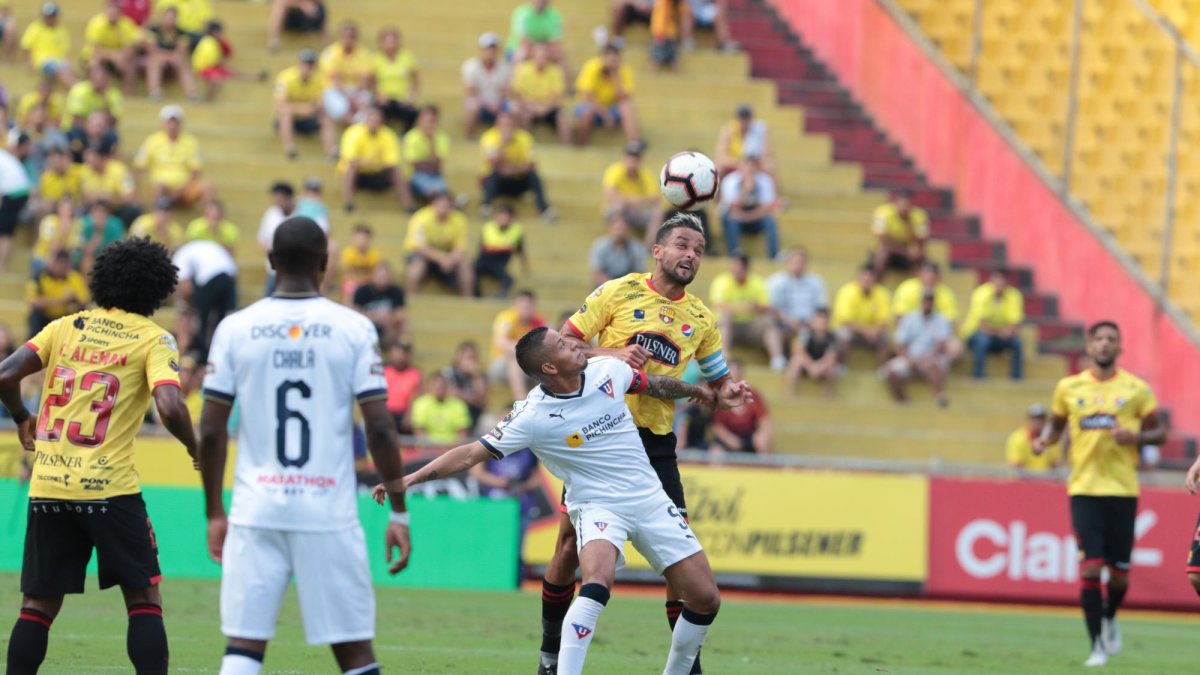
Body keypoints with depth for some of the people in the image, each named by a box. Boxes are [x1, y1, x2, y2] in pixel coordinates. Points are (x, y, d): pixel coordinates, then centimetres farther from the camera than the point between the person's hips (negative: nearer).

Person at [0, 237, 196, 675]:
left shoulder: (67, 327, 11)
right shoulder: (153, 339, -1)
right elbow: (170, 407, -16)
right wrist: (195, 450, 2)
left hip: (48, 487, 4)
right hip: (109, 487, -4)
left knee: (38, 605, 10)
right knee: (144, 598, 5)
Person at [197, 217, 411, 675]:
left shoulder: (235, 329, 2)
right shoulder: (353, 329, -2)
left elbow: (210, 431, 3)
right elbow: (380, 429, -5)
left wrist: (214, 512, 14)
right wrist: (398, 513, 2)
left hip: (256, 512, 1)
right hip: (330, 514, -1)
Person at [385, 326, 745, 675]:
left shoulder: (608, 370, -5)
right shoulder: (532, 415, -18)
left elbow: (653, 385, 16)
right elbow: (472, 453, -18)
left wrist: (701, 392, 28)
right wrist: (410, 479, -26)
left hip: (649, 499, 5)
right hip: (597, 505, -5)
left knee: (706, 599, 2)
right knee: (597, 582, -35)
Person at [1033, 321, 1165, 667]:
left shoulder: (1136, 389, 2)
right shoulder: (1069, 387, 6)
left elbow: (1159, 432, 7)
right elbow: (1057, 423, 20)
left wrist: (1135, 436, -14)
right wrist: (1045, 440, -2)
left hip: (1123, 490, 0)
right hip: (1084, 488, 0)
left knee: (1119, 570, 3)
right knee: (1090, 566, -11)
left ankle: (1109, 618, 35)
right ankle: (1097, 644, -2)